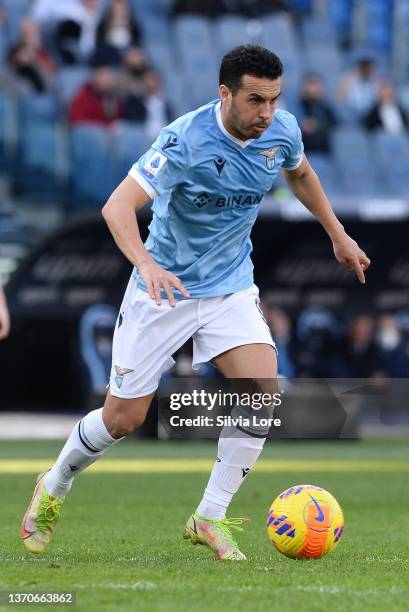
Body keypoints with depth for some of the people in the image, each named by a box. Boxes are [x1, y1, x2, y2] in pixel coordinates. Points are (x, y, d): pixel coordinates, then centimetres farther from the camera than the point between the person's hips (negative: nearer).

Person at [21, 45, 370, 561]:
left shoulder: (282, 131, -8)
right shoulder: (186, 140, -26)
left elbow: (300, 174, 17)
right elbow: (117, 207, -33)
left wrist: (338, 235, 21)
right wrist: (146, 264, -50)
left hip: (231, 287, 4)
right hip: (164, 288, -4)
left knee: (263, 392, -19)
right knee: (123, 418, 1)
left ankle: (210, 519, -4)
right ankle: (52, 489, 31)